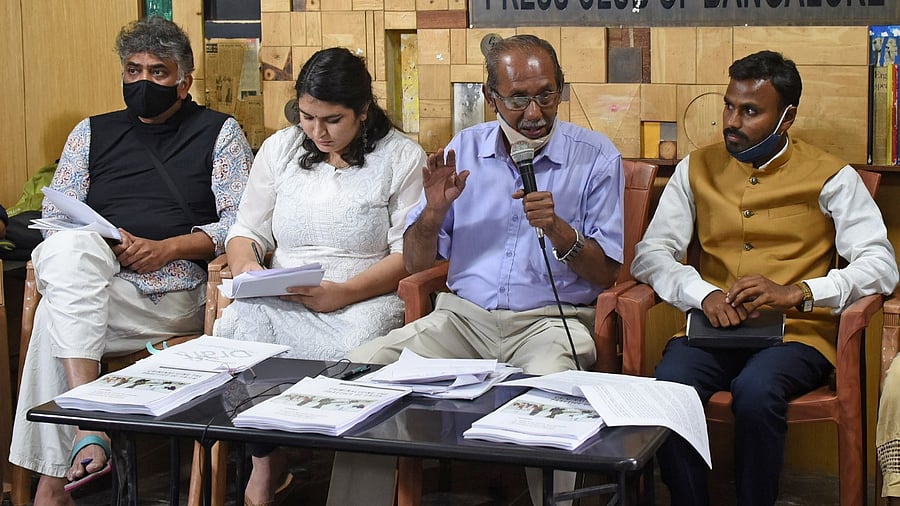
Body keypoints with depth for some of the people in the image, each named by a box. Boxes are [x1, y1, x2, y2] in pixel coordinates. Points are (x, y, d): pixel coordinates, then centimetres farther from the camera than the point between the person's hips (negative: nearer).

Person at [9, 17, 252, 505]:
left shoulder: (219, 132, 14)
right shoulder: (92, 133, 24)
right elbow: (54, 219, 17)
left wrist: (167, 249, -12)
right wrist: (99, 247, -6)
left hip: (179, 294, -3)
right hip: (93, 281, 4)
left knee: (55, 316, -31)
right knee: (67, 249, -34)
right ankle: (88, 426, -41)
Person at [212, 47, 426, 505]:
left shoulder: (402, 158, 1)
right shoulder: (280, 149, 14)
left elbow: (408, 255, -5)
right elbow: (246, 231, 17)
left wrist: (342, 293, -19)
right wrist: (246, 267, -8)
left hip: (363, 299, -3)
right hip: (276, 300, 3)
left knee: (351, 348, -39)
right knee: (238, 323, -33)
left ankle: (266, 465, -17)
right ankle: (266, 463, -13)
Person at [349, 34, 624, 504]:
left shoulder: (596, 157, 0)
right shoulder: (465, 149, 10)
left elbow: (606, 273, -2)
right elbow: (416, 262, 11)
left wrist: (559, 230, -20)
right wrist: (435, 210, -10)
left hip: (551, 320, -3)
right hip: (464, 313, 4)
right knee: (365, 364, -19)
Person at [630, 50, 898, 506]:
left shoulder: (829, 177, 5)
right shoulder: (697, 169, 14)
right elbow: (651, 254, 7)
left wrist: (795, 292, -20)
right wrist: (704, 295, -13)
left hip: (796, 333, -2)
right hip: (714, 331, 3)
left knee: (756, 389, -35)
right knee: (668, 386, -30)